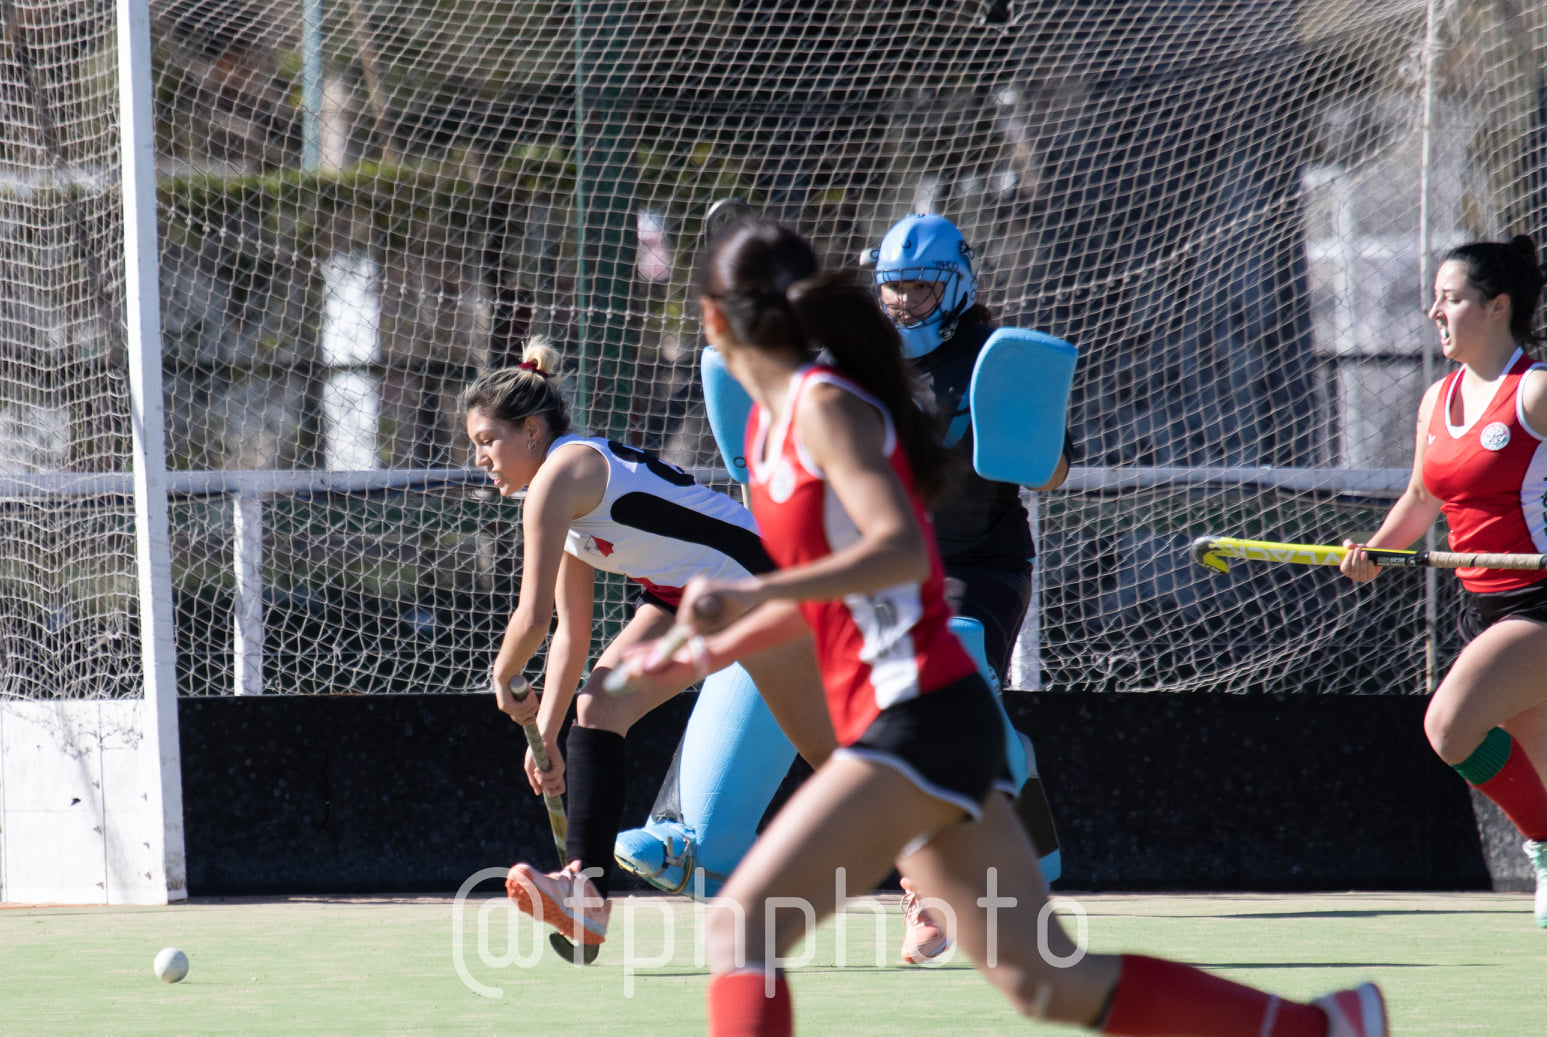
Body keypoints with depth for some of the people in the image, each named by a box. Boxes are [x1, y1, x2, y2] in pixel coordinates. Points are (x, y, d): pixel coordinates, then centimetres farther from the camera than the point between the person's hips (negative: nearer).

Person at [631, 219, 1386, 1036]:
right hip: (885, 722, 9)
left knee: (739, 928, -14)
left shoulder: (826, 405, -10)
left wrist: (751, 594, -29)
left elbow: (898, 549, -24)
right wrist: (710, 651, 28)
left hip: (920, 719, -9)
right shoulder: (770, 422, 17)